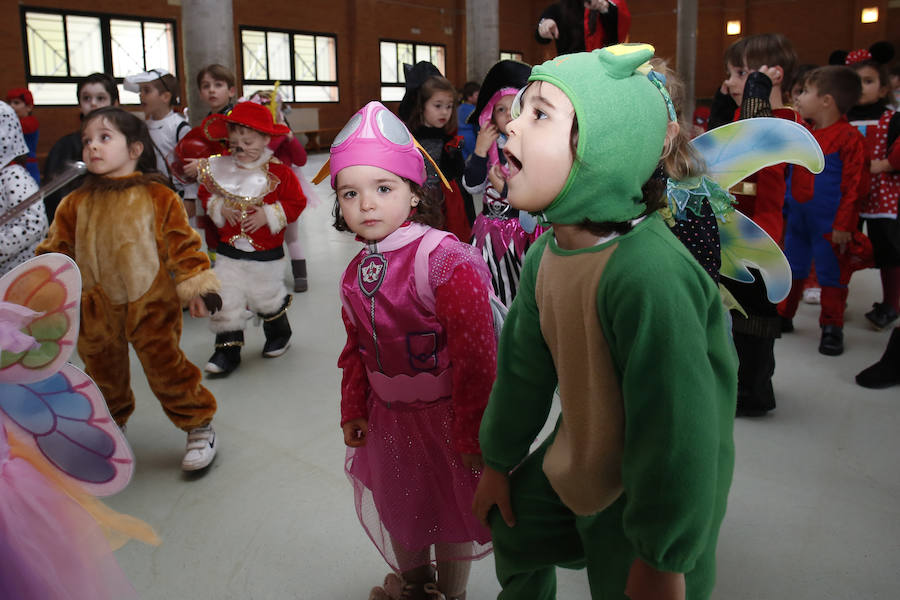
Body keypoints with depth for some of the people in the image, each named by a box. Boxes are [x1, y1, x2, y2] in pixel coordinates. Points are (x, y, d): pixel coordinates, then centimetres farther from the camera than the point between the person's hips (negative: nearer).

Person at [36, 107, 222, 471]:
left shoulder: (158, 198, -7)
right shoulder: (76, 204, 2)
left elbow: (182, 244, -6)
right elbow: (57, 249, 9)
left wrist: (197, 285, -11)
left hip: (152, 305, -4)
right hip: (98, 310, 4)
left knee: (165, 366, -1)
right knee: (103, 371, 20)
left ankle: (198, 426, 17)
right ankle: (109, 424, 45)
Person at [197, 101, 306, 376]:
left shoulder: (279, 171, -11)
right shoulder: (220, 167, -1)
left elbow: (296, 202, -7)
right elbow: (205, 193, 10)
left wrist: (268, 215, -18)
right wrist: (218, 208, -11)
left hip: (266, 254, -3)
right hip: (229, 252, 3)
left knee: (267, 298, 12)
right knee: (224, 300, -1)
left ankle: (279, 334, 40)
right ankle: (227, 348, 11)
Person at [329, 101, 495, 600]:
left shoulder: (447, 260, -24)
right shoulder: (356, 273, -1)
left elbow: (475, 355, -23)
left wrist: (470, 431, -19)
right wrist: (353, 409, 9)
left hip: (445, 413, -6)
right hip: (389, 415, 6)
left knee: (451, 508, 15)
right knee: (399, 508, 25)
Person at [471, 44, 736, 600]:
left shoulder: (650, 275, -36)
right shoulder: (546, 255, -9)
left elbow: (675, 427, -30)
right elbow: (525, 365, 4)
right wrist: (499, 461, 15)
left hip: (651, 498, -7)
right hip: (572, 470, 7)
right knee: (512, 525, 25)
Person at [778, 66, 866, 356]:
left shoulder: (849, 137, -13)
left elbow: (853, 185, -14)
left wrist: (843, 225, -15)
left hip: (830, 223, -6)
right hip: (797, 217, 6)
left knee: (831, 274, 6)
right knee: (792, 269, 16)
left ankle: (831, 327, 19)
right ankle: (783, 315, 31)